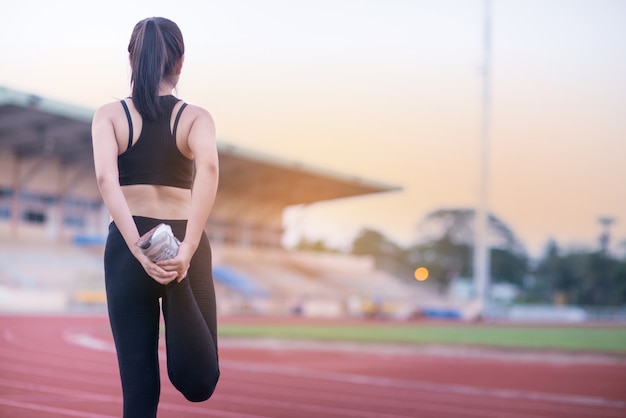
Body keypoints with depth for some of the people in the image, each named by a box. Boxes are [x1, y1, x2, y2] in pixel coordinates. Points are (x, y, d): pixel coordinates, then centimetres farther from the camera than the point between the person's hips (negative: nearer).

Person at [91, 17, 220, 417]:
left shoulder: (109, 115, 3)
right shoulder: (196, 117, 2)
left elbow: (106, 178, -15)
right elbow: (208, 167, -20)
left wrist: (138, 249, -20)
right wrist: (188, 250, -26)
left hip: (127, 248, 1)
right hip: (185, 244, -1)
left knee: (139, 386, 7)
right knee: (198, 383, 2)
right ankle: (179, 288, -27)